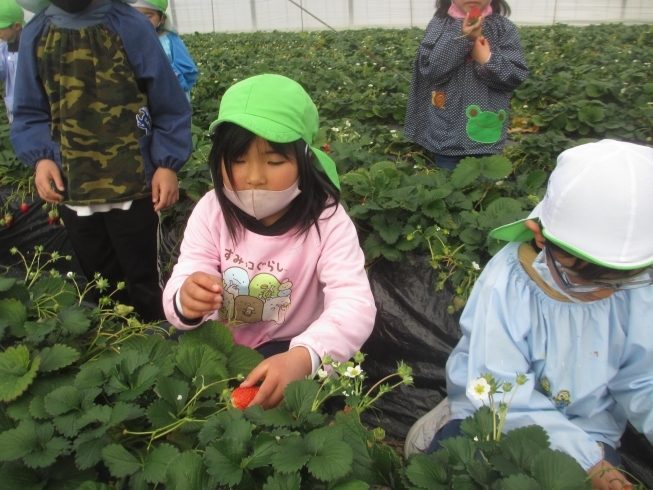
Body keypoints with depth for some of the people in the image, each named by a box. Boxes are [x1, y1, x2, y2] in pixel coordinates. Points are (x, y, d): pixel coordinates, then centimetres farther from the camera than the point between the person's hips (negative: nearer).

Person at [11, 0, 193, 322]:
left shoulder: (130, 26, -6)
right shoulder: (35, 34, 5)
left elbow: (169, 106, -2)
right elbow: (30, 113, 11)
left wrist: (168, 162, -11)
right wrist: (40, 157, -6)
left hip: (132, 187, -3)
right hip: (72, 190, 4)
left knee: (142, 283, 10)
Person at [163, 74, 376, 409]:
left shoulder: (327, 221, -19)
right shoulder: (210, 212, -10)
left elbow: (355, 305, -31)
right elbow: (178, 290, -16)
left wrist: (301, 357, -51)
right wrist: (186, 302, -42)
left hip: (289, 352, -2)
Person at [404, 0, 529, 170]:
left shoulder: (504, 28, 0)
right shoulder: (439, 24, -2)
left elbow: (518, 75, -4)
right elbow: (429, 69, -14)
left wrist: (488, 60, -18)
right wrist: (461, 38, -22)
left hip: (486, 131, 0)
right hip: (447, 131, 0)